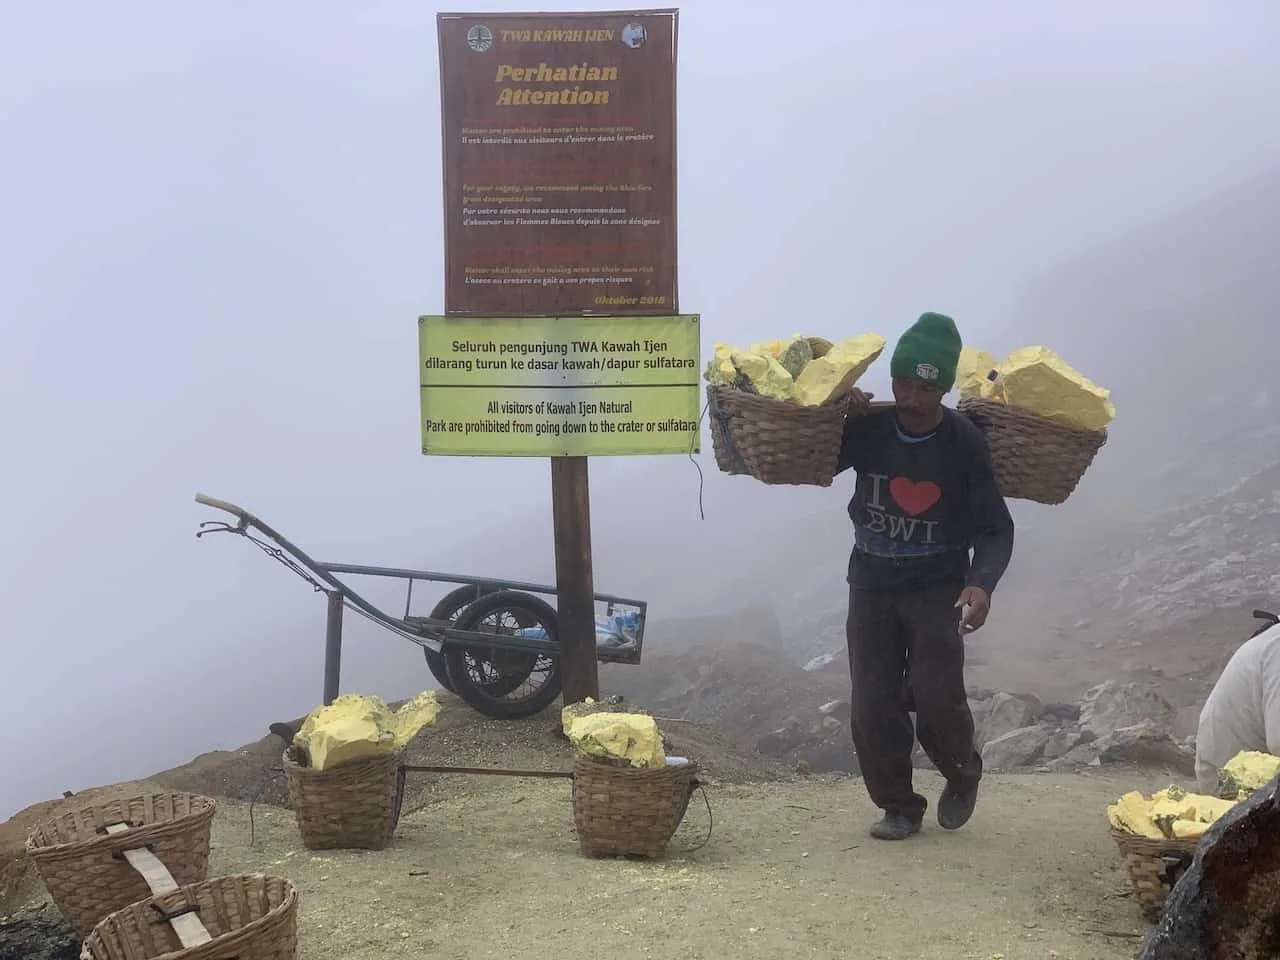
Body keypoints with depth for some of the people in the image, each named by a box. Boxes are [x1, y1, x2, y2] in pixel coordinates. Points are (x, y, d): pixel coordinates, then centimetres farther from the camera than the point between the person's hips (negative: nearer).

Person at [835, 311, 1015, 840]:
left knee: (936, 694, -13)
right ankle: (898, 806, 17)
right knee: (872, 703, 0)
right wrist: (837, 419, -16)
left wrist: (981, 583, -29)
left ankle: (962, 776, 19)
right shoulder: (866, 429, -9)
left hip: (939, 587, -3)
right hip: (872, 582, 3)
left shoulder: (964, 443, -14)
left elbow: (995, 527, -10)